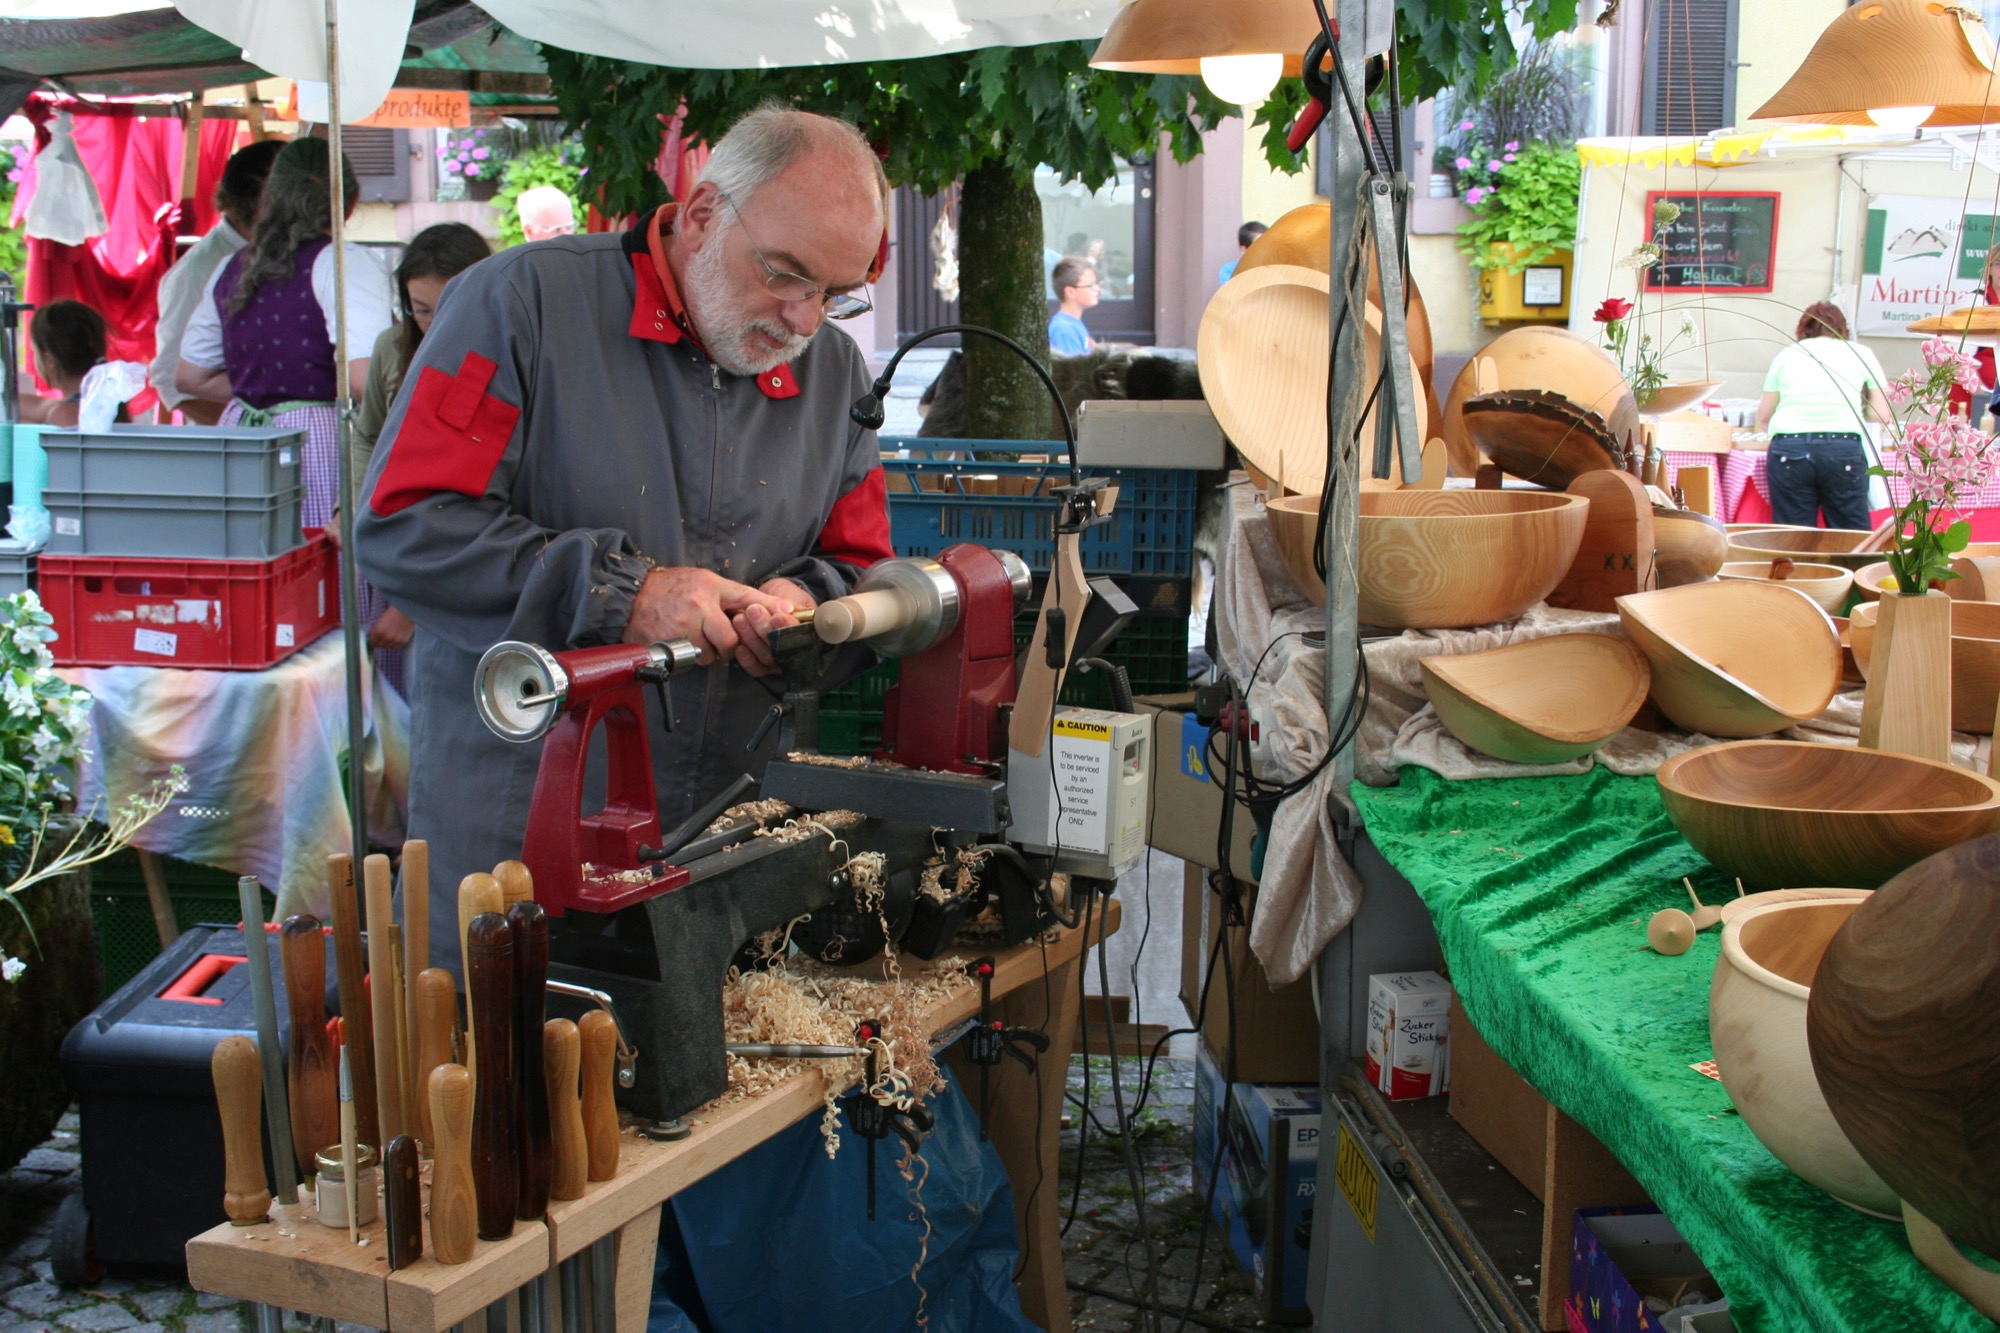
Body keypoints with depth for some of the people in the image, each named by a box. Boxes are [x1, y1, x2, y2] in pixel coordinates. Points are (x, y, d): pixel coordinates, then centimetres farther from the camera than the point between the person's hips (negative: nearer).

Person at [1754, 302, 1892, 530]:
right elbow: (1882, 415, 9)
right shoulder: (1860, 354, 14)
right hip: (1845, 450, -1)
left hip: (1789, 451, 1)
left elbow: (1763, 419, 16)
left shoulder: (1785, 356, 17)